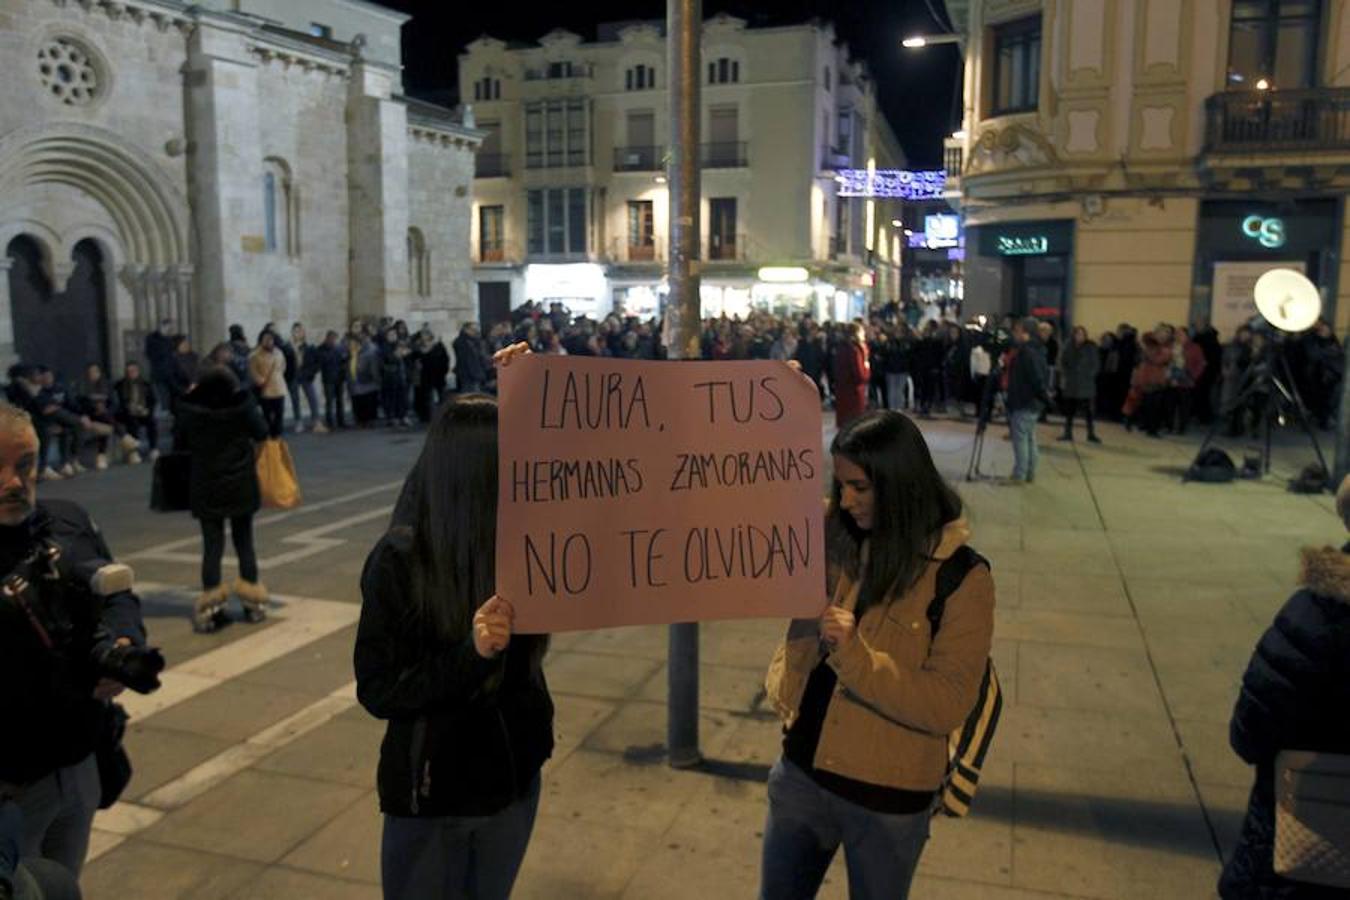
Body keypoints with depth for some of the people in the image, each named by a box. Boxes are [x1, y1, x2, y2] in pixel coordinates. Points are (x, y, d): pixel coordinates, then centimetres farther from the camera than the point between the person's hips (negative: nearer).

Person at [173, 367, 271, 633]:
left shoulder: (190, 410, -10)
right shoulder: (243, 405, -12)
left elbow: (179, 442, 1)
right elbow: (262, 433, 0)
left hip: (206, 489, 0)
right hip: (241, 486, 0)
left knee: (212, 545, 4)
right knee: (244, 541, 11)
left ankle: (211, 602, 1)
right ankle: (252, 600, 18)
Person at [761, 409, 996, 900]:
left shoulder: (962, 579, -15)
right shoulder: (830, 537, -3)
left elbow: (948, 705, -18)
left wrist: (854, 655, -28)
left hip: (886, 799, -4)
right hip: (801, 772, 4)